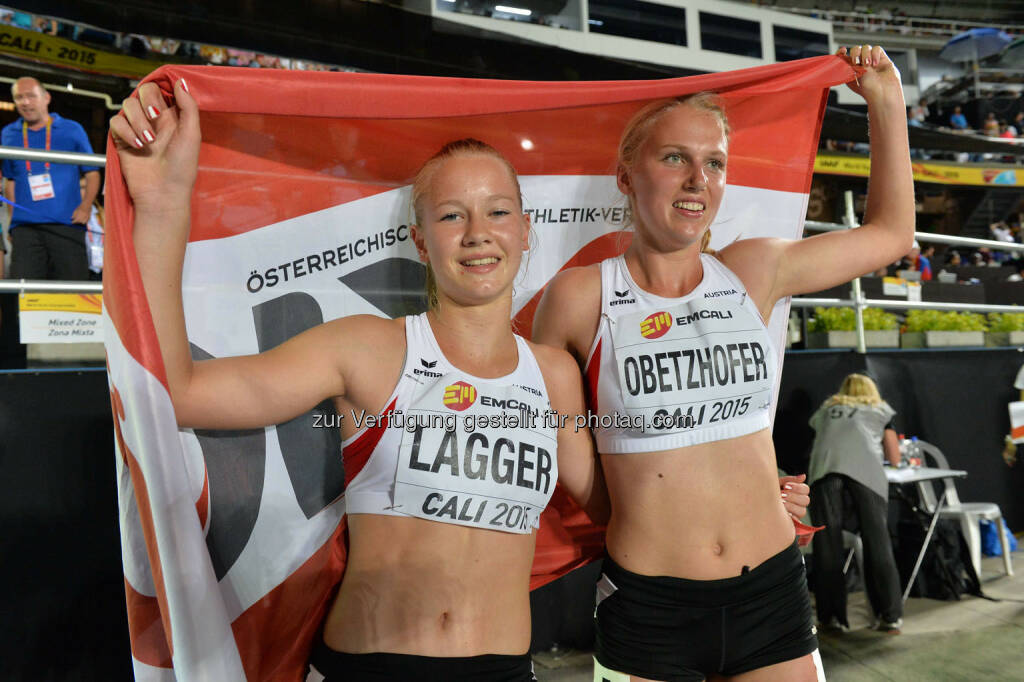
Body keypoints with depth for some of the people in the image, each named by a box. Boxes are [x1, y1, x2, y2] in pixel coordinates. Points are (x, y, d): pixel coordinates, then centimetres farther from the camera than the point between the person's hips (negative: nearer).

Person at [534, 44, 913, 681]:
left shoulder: (755, 271, 1)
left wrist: (887, 101, 17)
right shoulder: (580, 295, -9)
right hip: (649, 607, -3)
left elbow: (891, 232, 16)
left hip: (774, 593, 3)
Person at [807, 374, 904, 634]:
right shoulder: (880, 410, 29)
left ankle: (831, 616, 3)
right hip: (864, 470, -1)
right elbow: (894, 459, 32)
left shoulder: (826, 410, 34)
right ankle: (891, 616, 3)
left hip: (823, 469, 1)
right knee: (877, 543, 4)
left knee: (827, 545, 2)